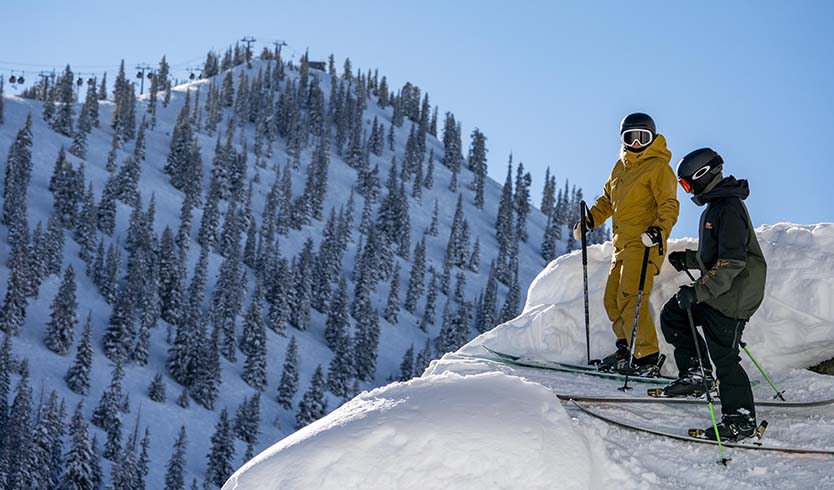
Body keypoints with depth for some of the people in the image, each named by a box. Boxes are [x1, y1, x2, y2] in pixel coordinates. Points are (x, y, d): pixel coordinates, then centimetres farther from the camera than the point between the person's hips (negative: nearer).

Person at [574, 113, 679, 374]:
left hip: (643, 244, -9)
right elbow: (608, 198, 29)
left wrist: (659, 229, -30)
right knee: (612, 300, 9)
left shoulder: (658, 167, -6)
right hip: (622, 244, 9)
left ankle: (647, 357, -14)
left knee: (630, 299, -16)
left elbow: (669, 205, -13)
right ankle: (627, 348, 16)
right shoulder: (621, 166, 18)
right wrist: (590, 220, 15)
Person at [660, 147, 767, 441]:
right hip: (714, 290, 10)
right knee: (672, 316, 12)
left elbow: (732, 261, -27)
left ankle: (741, 422, 4)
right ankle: (697, 374, 14)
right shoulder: (715, 205, 15)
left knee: (724, 356, -5)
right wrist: (687, 260, 15)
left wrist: (698, 291, -27)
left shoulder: (729, 208, -19)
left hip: (731, 297, -10)